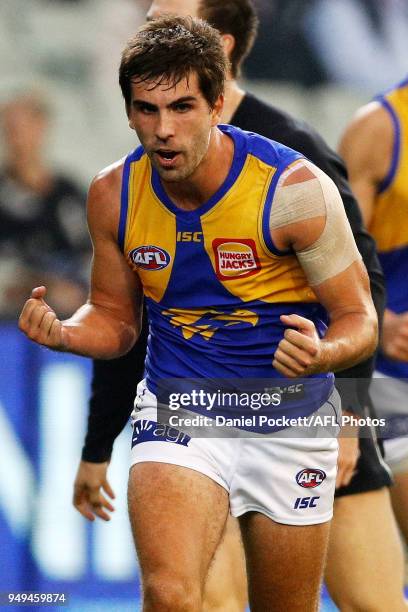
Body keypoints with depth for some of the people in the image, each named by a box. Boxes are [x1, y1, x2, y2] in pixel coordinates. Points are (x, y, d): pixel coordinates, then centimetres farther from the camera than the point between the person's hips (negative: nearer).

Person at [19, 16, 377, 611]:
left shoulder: (293, 188, -17)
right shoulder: (113, 194, -6)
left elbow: (359, 321, -10)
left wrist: (322, 354, -33)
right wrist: (61, 333, -13)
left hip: (290, 422, -1)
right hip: (177, 409, 1)